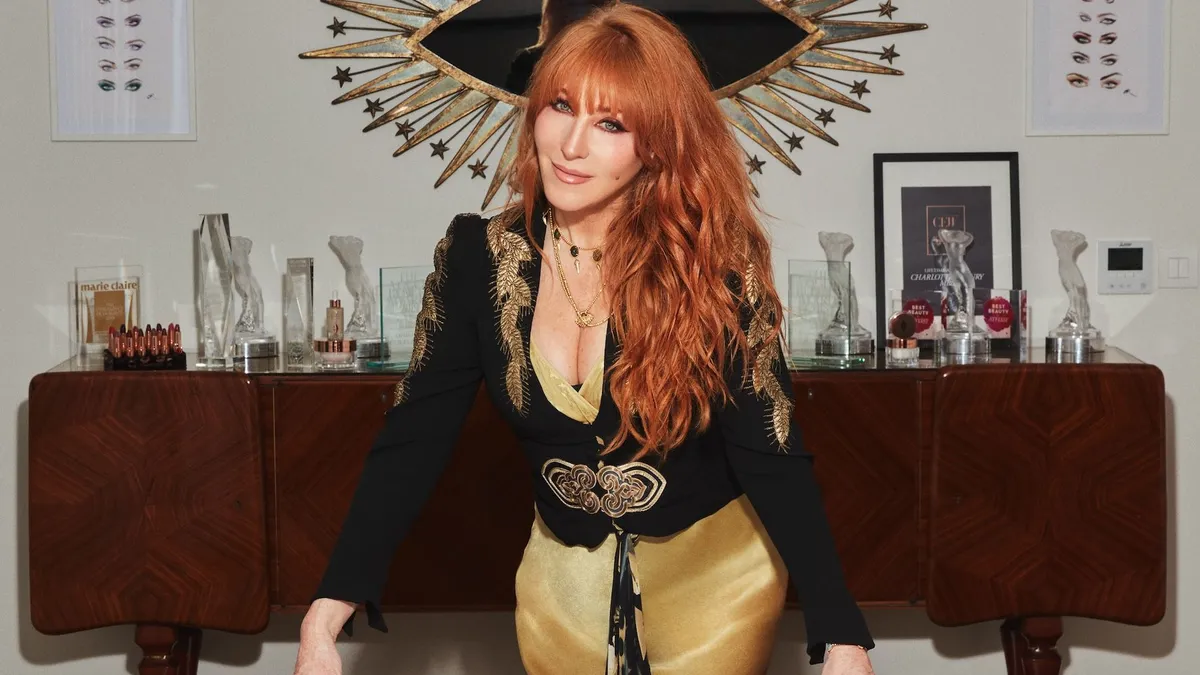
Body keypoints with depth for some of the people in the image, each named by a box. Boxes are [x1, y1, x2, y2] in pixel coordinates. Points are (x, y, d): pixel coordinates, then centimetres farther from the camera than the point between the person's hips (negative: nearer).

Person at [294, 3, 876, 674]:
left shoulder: (712, 262, -19)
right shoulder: (478, 255, -12)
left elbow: (771, 454, -18)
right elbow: (413, 440, -11)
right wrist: (327, 614, -21)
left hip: (715, 571, -3)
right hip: (564, 575, 3)